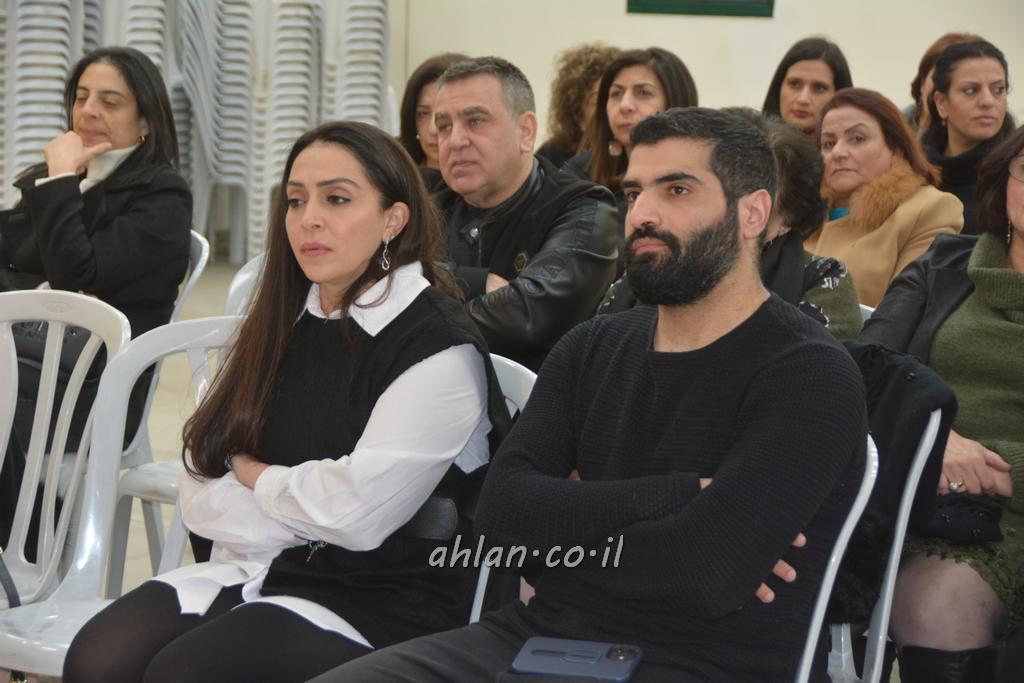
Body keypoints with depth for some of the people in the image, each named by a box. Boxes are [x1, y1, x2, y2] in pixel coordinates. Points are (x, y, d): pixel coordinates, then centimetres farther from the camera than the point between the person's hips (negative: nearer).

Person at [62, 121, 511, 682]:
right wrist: (304, 502, -10)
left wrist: (253, 475, -1)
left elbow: (355, 513, -19)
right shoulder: (286, 325, 11)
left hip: (374, 603, -6)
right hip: (255, 569, 6)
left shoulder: (438, 348, -10)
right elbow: (202, 498, 6)